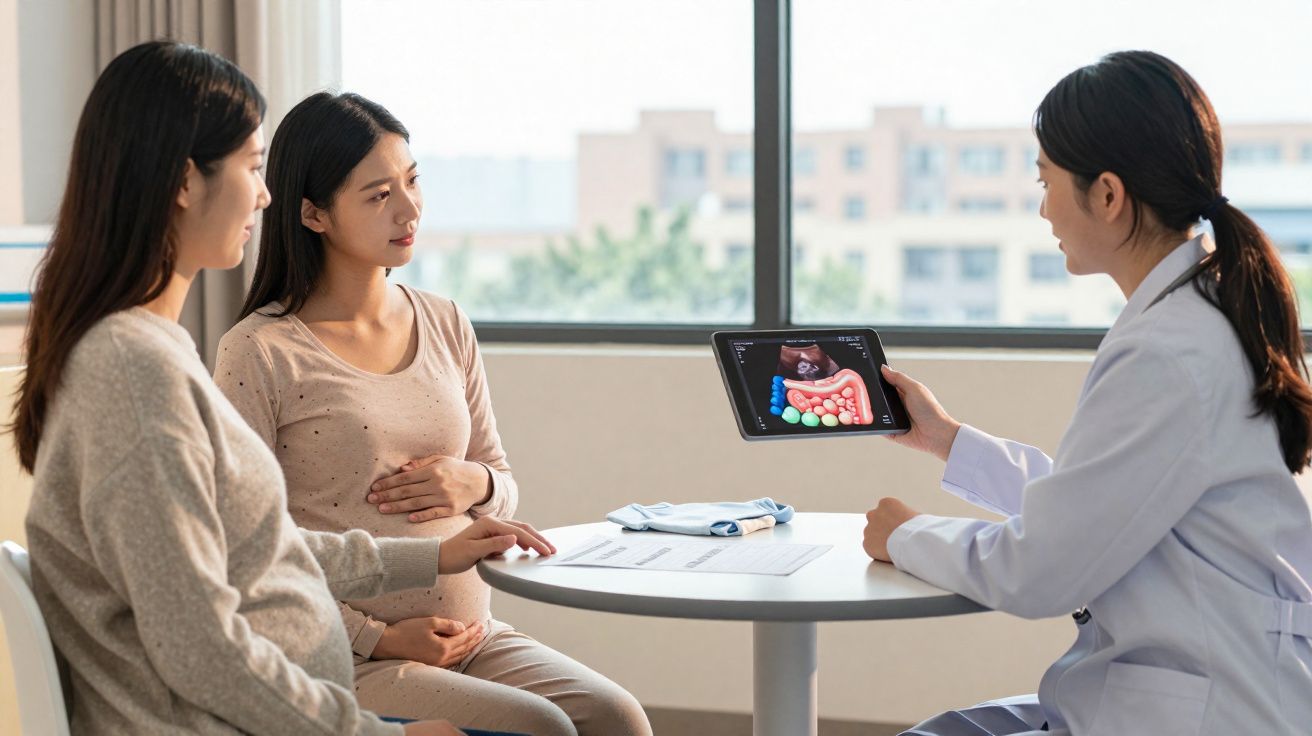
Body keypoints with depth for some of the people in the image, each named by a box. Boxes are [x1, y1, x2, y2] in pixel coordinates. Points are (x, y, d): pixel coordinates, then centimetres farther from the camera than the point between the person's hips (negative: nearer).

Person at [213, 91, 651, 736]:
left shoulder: (446, 326, 12)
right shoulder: (260, 355, -7)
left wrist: (474, 485, -4)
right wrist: (376, 638, -15)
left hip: (476, 636, 6)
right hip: (346, 660, -6)